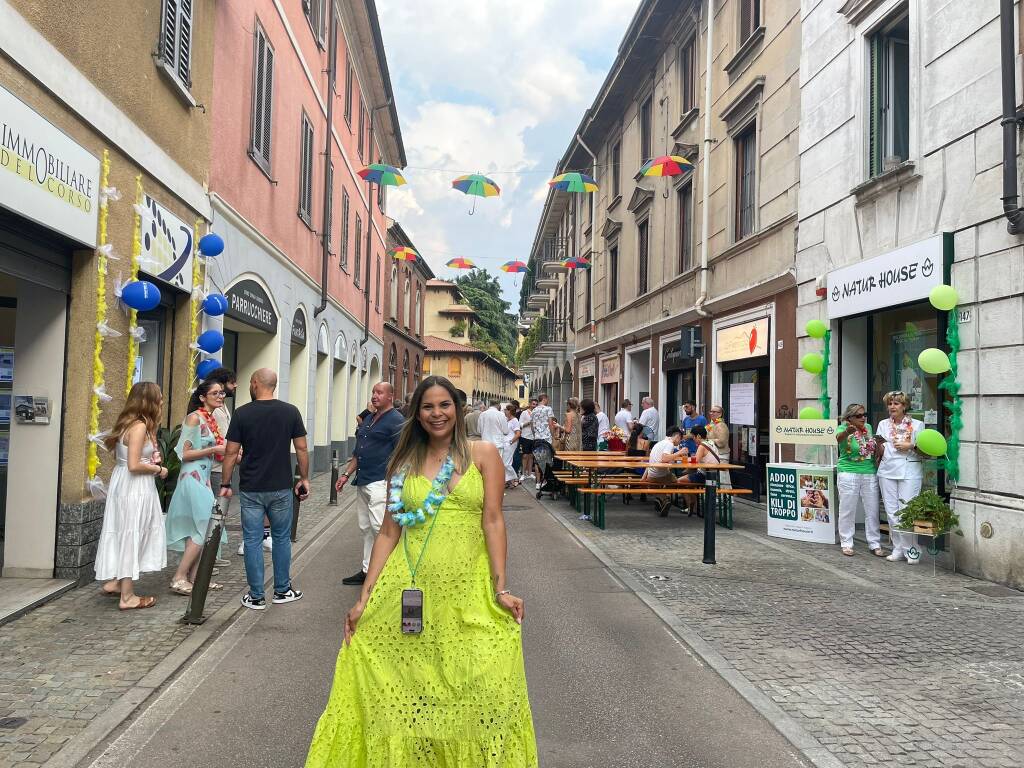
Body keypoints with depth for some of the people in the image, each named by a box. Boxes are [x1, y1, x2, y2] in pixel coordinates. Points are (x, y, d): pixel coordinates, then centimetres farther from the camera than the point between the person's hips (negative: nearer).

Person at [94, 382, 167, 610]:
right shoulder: (140, 426, -19)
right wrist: (159, 469, -10)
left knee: (121, 534, 19)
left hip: (122, 483, 9)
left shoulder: (128, 423, 9)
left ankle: (112, 581, 32)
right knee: (132, 537, 0)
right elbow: (134, 465, -23)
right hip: (135, 488, -9)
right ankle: (127, 597, 9)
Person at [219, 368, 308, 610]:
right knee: (281, 538, 15)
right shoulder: (290, 412, -3)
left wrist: (225, 484, 6)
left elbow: (231, 452, -4)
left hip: (250, 489, -1)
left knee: (252, 541, 7)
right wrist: (304, 479, 10)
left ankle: (256, 596, 12)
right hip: (281, 488, 1)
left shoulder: (242, 413, -5)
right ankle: (282, 591, 23)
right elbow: (301, 449, -1)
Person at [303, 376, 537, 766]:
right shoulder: (404, 463, 9)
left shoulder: (482, 453, 3)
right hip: (409, 587, 2)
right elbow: (388, 532, 9)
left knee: (478, 689, -5)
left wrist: (501, 587, -10)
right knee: (398, 689, 5)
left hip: (468, 591, -1)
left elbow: (493, 522, -2)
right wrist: (364, 597, 4)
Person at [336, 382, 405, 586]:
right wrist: (346, 474, 18)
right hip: (363, 482, 9)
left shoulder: (396, 421, -8)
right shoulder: (368, 420, 19)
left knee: (379, 527, -12)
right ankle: (367, 570, 21)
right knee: (366, 528, 12)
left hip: (380, 482, -9)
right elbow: (358, 452, 25)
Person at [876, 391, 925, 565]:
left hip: (909, 472, -3)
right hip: (887, 471, 3)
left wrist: (910, 446, -10)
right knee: (891, 511, 3)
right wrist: (879, 444, -8)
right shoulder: (883, 424, 13)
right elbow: (880, 452, 12)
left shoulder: (917, 425, 5)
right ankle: (898, 549, 12)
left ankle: (911, 550, 3)